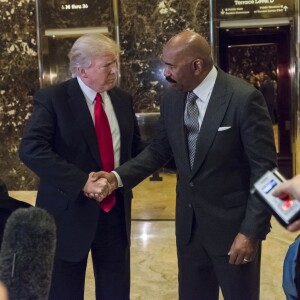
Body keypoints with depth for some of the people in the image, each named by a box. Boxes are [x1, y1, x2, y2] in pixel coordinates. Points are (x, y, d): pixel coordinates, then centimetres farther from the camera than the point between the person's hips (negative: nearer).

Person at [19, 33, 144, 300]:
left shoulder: (122, 99, 7)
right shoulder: (52, 98, -10)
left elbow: (135, 147, 15)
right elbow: (31, 149, -21)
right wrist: (81, 181, -28)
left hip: (115, 208, 5)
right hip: (70, 209, -4)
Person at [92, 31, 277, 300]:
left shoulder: (245, 98, -17)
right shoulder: (172, 99, 0)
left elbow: (264, 169, -15)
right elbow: (159, 150, 9)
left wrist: (251, 230, -17)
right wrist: (117, 177, -6)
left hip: (233, 224, -5)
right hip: (189, 223, 6)